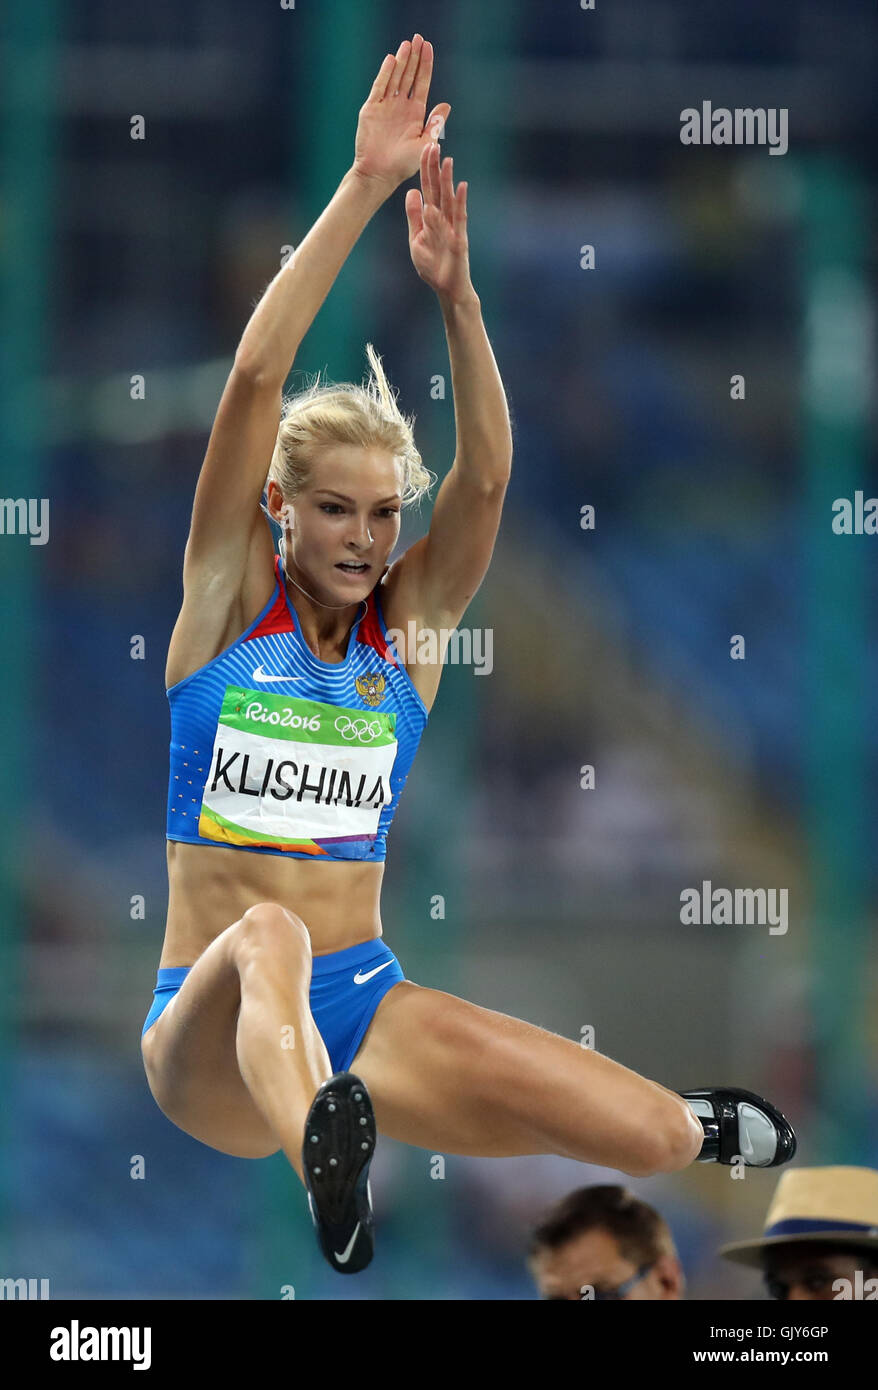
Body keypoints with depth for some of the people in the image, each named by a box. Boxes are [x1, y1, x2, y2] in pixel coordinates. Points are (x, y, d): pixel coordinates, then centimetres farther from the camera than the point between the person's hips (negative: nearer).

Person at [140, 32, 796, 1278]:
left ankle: (706, 1126, 29)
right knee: (267, 936, -41)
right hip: (208, 1036, -4)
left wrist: (457, 295, -24)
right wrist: (367, 185, -18)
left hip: (366, 1010, 4)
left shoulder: (409, 625, 8)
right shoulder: (229, 598, 1)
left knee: (657, 1139, -10)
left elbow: (486, 474, -9)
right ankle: (324, 1147, -74)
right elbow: (257, 377, -11)